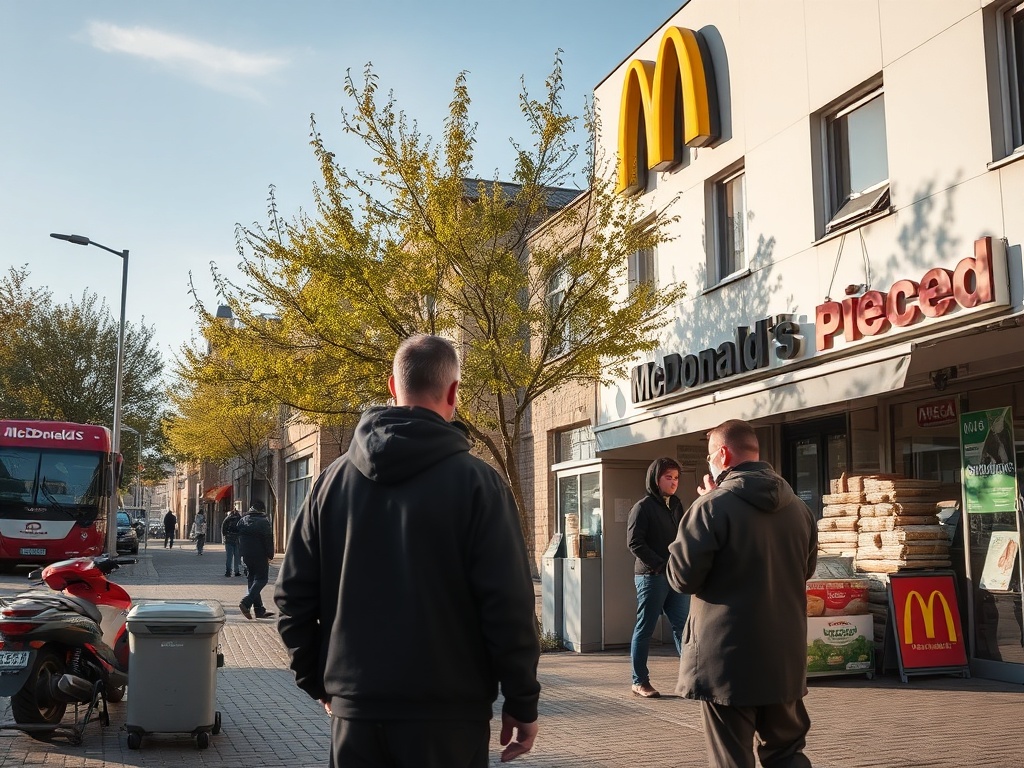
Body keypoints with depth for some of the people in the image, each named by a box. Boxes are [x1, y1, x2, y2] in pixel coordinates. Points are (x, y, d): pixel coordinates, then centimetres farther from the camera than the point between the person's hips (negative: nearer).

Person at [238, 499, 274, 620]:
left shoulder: (242, 521, 9)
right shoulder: (264, 522, -9)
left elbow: (239, 539, 14)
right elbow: (268, 541, -11)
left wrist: (242, 553, 19)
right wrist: (270, 555, -3)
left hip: (247, 556, 6)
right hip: (260, 556, -6)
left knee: (251, 580, 11)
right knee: (261, 579, -1)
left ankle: (259, 610, 11)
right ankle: (246, 603, -19)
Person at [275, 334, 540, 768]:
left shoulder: (335, 478, 2)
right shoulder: (476, 481, -10)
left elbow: (293, 594, 4)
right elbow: (508, 605, -13)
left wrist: (318, 681, 15)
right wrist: (522, 704, -3)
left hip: (354, 707, 4)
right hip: (447, 712, -3)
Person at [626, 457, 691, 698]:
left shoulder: (677, 506, 14)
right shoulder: (643, 507, -6)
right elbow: (634, 542, -13)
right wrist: (661, 565, -16)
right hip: (651, 576, -6)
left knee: (682, 626, 4)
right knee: (645, 629, 0)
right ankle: (639, 681, 8)